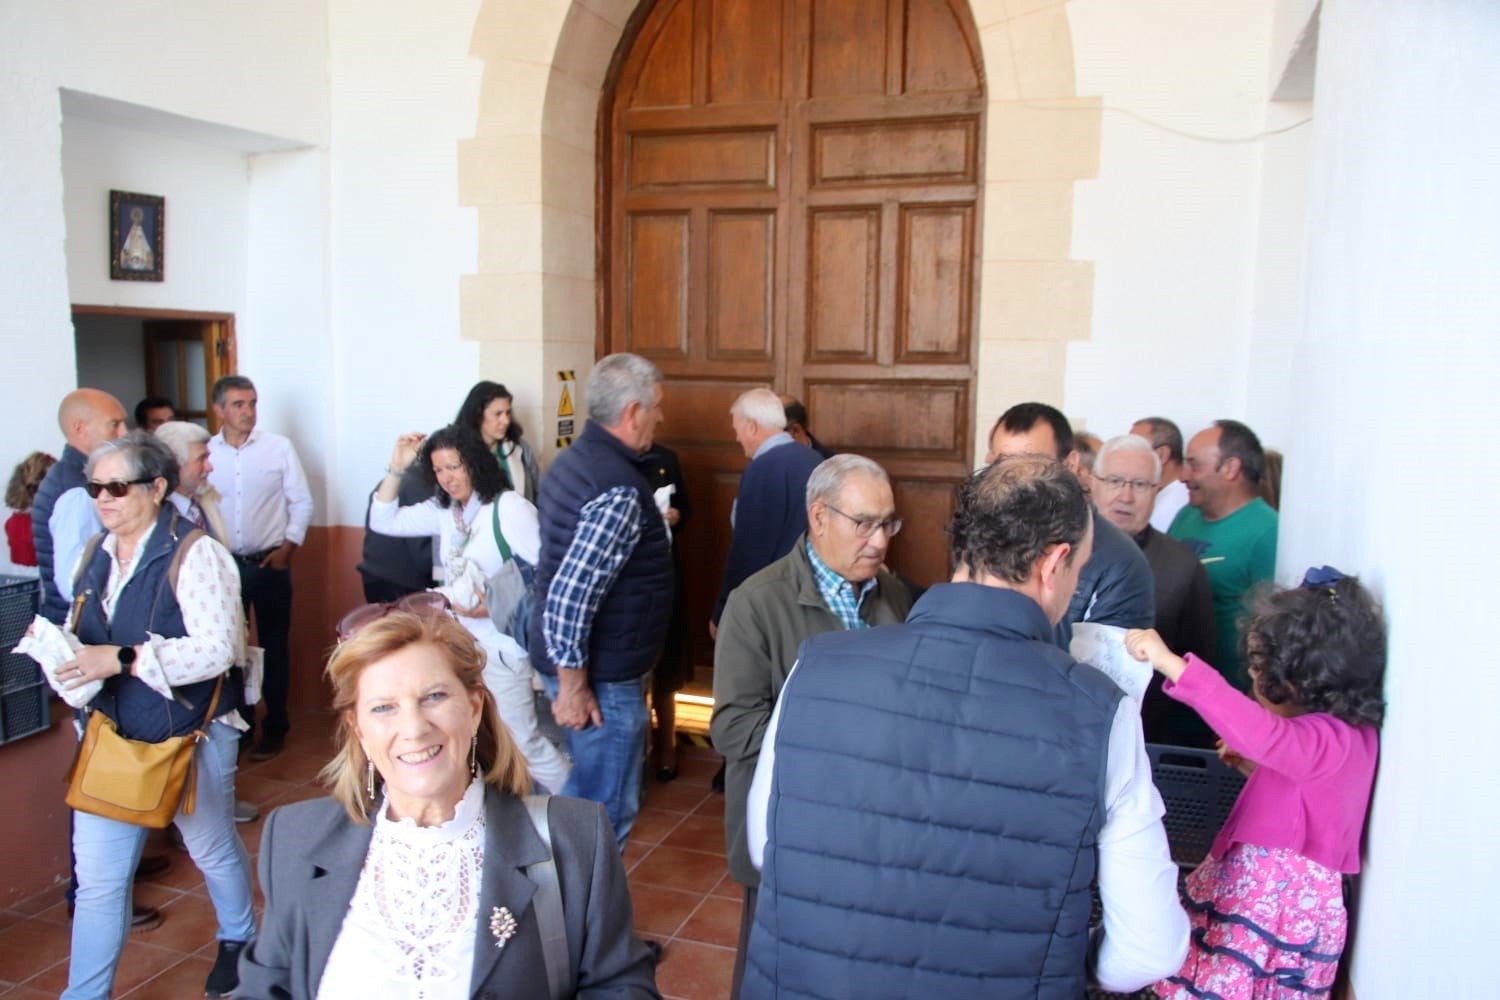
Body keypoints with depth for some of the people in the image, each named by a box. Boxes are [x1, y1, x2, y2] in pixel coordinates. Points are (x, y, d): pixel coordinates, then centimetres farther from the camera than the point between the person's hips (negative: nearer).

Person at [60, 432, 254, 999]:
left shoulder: (193, 554, -18)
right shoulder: (98, 554, 4)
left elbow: (218, 649, -26)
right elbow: (91, 638, 15)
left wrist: (124, 659, -30)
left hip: (191, 736, -5)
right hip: (112, 736, 5)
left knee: (213, 850, 18)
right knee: (97, 877, 5)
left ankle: (238, 940, 45)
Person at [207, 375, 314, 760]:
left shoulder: (279, 448, -4)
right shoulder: (205, 452, -2)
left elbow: (302, 502, 0)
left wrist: (287, 547, -6)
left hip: (269, 563, -1)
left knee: (274, 646, 8)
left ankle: (275, 726, 20)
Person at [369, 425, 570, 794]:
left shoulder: (509, 507, -16)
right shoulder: (443, 510, 6)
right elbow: (383, 521, 9)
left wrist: (497, 605, -23)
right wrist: (396, 468, -1)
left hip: (500, 644, -7)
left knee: (521, 740, 0)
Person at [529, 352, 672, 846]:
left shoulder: (576, 457, 6)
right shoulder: (620, 490, -24)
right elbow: (569, 595, -28)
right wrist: (572, 685, -21)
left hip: (572, 659, 10)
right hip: (602, 676, -10)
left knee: (582, 798, 23)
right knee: (607, 811, 5)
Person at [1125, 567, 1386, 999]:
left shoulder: (1327, 740, -22)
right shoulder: (1350, 733, 10)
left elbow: (1257, 731, -43)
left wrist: (1171, 664, -47)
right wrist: (1256, 769, 10)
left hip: (1274, 901, -10)